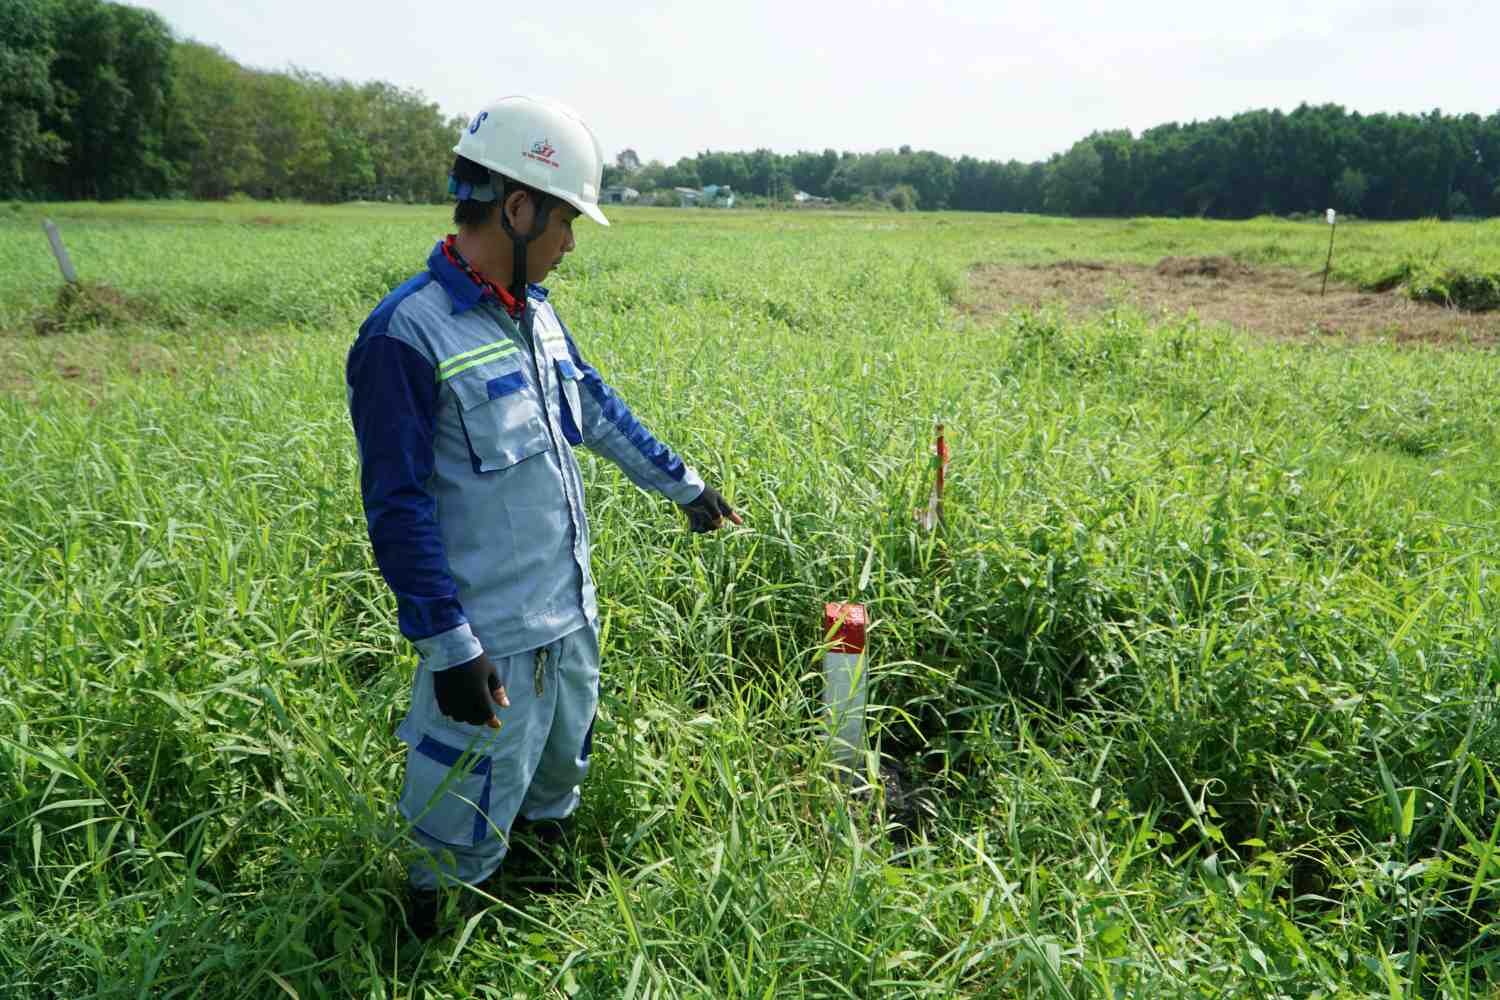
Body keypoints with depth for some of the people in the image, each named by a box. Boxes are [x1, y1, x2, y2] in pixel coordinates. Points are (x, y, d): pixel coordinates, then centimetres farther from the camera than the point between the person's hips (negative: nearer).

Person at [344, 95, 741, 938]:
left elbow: (599, 409, 18)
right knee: (471, 820, 9)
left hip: (572, 614, 8)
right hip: (490, 639, -8)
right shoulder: (408, 336, -21)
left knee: (561, 771, 27)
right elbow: (398, 507, -21)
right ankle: (431, 936, 35)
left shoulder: (536, 312, 4)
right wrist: (448, 645, -21)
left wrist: (685, 484, 24)